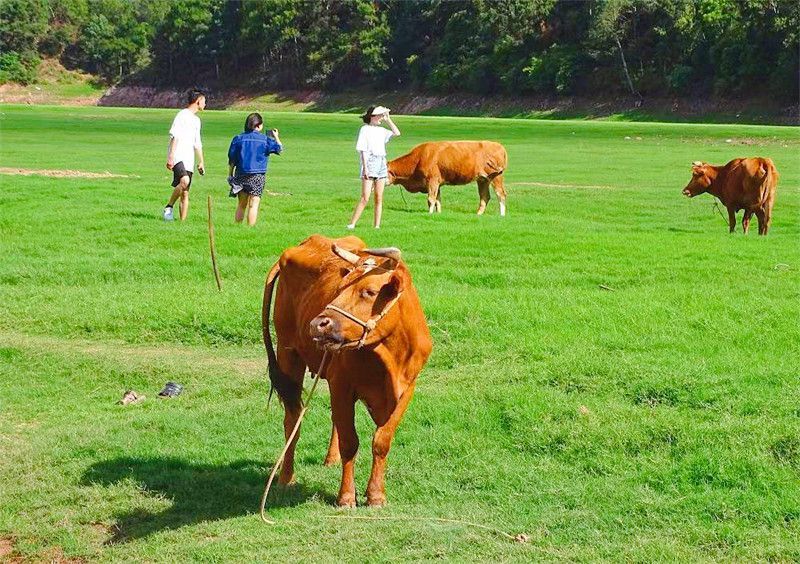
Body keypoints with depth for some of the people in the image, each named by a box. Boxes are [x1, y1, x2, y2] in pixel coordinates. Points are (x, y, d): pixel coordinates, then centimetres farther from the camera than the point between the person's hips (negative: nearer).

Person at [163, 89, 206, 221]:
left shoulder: (196, 120, 23)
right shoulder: (182, 115, -3)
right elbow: (174, 136, -12)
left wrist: (201, 162, 28)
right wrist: (171, 156, -21)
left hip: (189, 160, 8)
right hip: (178, 156, -8)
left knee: (185, 193, 3)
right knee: (184, 180, -31)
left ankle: (182, 221, 4)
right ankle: (169, 207, -17)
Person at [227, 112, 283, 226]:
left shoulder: (238, 139, 3)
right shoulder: (265, 139, -3)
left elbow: (231, 160, 4)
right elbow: (279, 148, 5)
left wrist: (230, 175, 12)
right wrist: (276, 137, 23)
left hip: (241, 174, 3)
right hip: (257, 175, -3)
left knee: (241, 204, 13)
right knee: (254, 204, -2)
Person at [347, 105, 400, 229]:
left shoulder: (381, 130, 13)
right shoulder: (365, 129, -4)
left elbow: (397, 133, 16)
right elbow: (363, 150, -8)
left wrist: (388, 119, 11)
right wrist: (365, 167, -15)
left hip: (381, 164, 6)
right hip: (369, 164, -6)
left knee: (379, 198, 6)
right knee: (365, 198, -11)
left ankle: (377, 225, 10)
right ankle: (351, 224, -8)